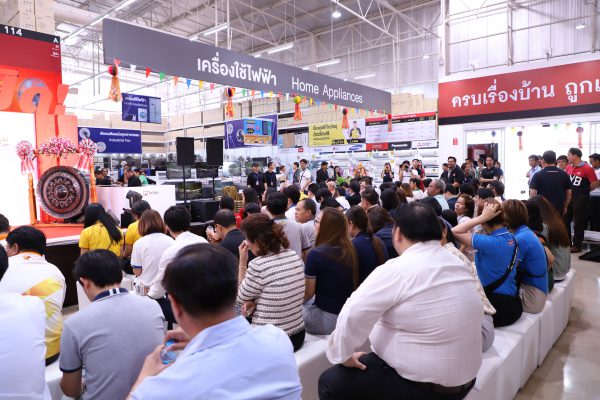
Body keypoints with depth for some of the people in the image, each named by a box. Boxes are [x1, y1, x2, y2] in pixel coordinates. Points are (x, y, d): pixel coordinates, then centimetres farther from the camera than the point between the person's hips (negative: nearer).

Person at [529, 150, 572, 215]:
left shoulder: (538, 175, -9)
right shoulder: (564, 174, 3)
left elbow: (532, 194, -14)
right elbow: (569, 193, 8)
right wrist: (565, 207, 19)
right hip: (559, 210, 3)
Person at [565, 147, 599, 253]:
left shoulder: (587, 168, -13)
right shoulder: (568, 167, 5)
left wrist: (584, 191, -1)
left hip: (581, 199, -6)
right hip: (568, 198, 6)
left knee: (579, 223, 3)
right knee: (565, 220, 12)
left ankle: (577, 245, 12)